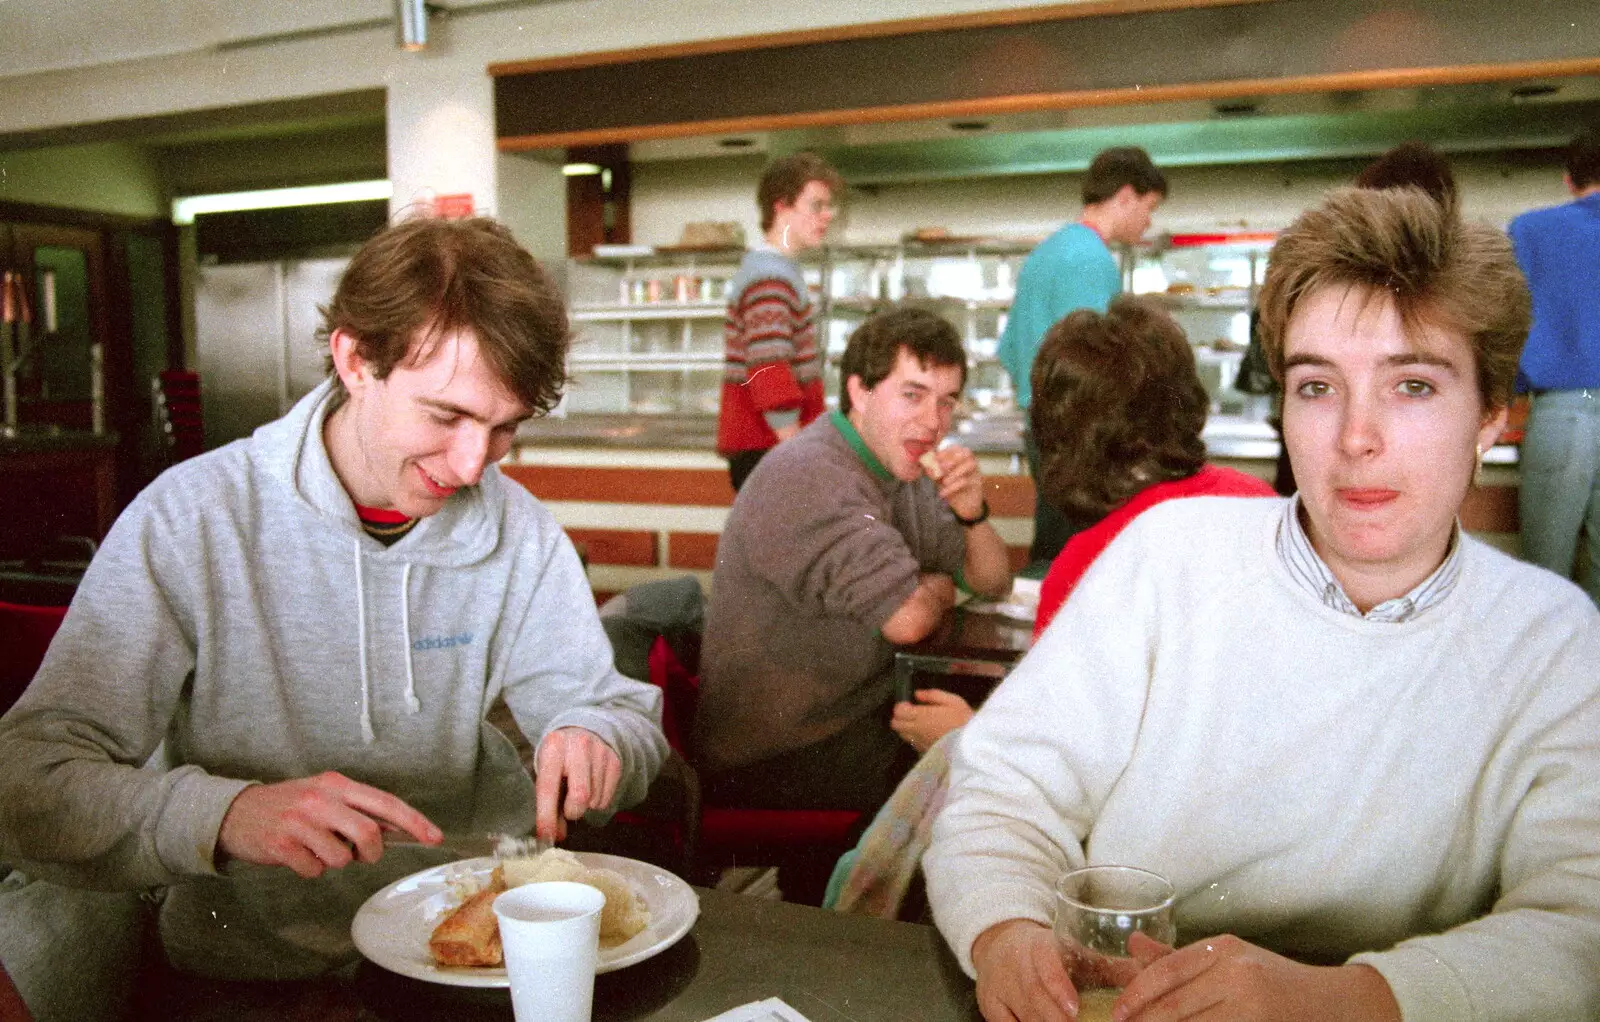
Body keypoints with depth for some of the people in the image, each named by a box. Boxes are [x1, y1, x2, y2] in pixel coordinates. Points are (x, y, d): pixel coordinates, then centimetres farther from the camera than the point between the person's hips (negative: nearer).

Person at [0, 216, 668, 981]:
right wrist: (221, 813, -34)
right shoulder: (189, 519, -11)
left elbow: (618, 709, 6)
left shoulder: (517, 529, 0)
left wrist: (595, 739, -18)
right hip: (257, 962, 1)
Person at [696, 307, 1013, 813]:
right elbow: (907, 619, -27)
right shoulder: (808, 477, -22)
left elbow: (994, 583, 12)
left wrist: (973, 513, -9)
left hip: (864, 712, 9)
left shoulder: (897, 466, 9)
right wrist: (938, 587, -4)